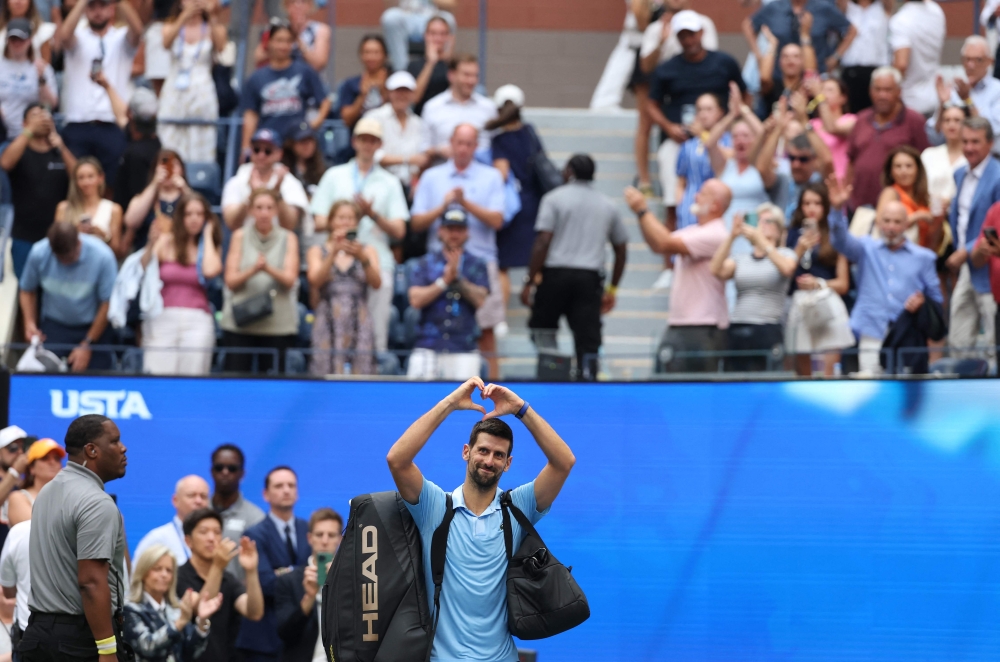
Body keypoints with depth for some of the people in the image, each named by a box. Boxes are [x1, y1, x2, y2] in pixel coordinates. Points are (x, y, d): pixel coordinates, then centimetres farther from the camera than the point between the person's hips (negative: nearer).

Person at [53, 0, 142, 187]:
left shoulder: (122, 37, 10)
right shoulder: (78, 36, 10)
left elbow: (137, 30, -12)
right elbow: (62, 38, -14)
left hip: (112, 127, 0)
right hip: (77, 126, 0)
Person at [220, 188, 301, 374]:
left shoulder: (288, 238, 8)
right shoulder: (240, 236, 9)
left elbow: (290, 280, -2)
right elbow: (231, 281, 3)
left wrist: (269, 269, -23)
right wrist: (252, 270, -17)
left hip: (278, 323, 0)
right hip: (240, 322, 0)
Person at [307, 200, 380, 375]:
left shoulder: (368, 251, 14)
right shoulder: (318, 251, 14)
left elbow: (376, 283, -2)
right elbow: (315, 280, -5)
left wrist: (363, 258, -19)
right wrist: (333, 252, -15)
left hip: (359, 324, 1)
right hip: (329, 326, -1)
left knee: (360, 373, -9)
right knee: (327, 374, -11)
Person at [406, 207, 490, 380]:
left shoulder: (477, 265, 10)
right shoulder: (425, 263, 10)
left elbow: (480, 300, -3)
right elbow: (416, 300, -2)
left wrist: (458, 278, -13)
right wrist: (444, 281, -10)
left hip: (464, 348, 0)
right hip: (427, 346, 0)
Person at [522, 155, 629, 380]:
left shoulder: (555, 198, 1)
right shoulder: (607, 205, 15)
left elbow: (543, 242, -8)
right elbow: (621, 250, 18)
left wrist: (530, 281, -6)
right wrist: (612, 289, 26)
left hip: (556, 273, -3)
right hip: (590, 277, 3)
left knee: (542, 327, 11)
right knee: (588, 339, 0)